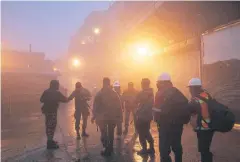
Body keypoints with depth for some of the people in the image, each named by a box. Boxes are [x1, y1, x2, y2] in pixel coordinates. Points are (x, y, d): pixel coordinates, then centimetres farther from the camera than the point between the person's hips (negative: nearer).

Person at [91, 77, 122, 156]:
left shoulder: (99, 94, -9)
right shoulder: (114, 94, 0)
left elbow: (95, 106, -11)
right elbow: (119, 106, 1)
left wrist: (94, 116, -3)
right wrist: (118, 116, 7)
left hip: (102, 117, -3)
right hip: (113, 117, 3)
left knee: (104, 133, 7)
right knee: (111, 133, 16)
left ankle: (107, 149, 1)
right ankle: (110, 149, 23)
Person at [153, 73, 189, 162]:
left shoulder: (160, 93, -11)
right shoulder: (177, 92, 9)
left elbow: (158, 110, -17)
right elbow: (185, 105, 9)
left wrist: (157, 119, -3)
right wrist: (184, 119, 15)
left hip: (166, 125, -7)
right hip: (178, 124, 7)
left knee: (164, 149, 0)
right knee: (177, 146, 21)